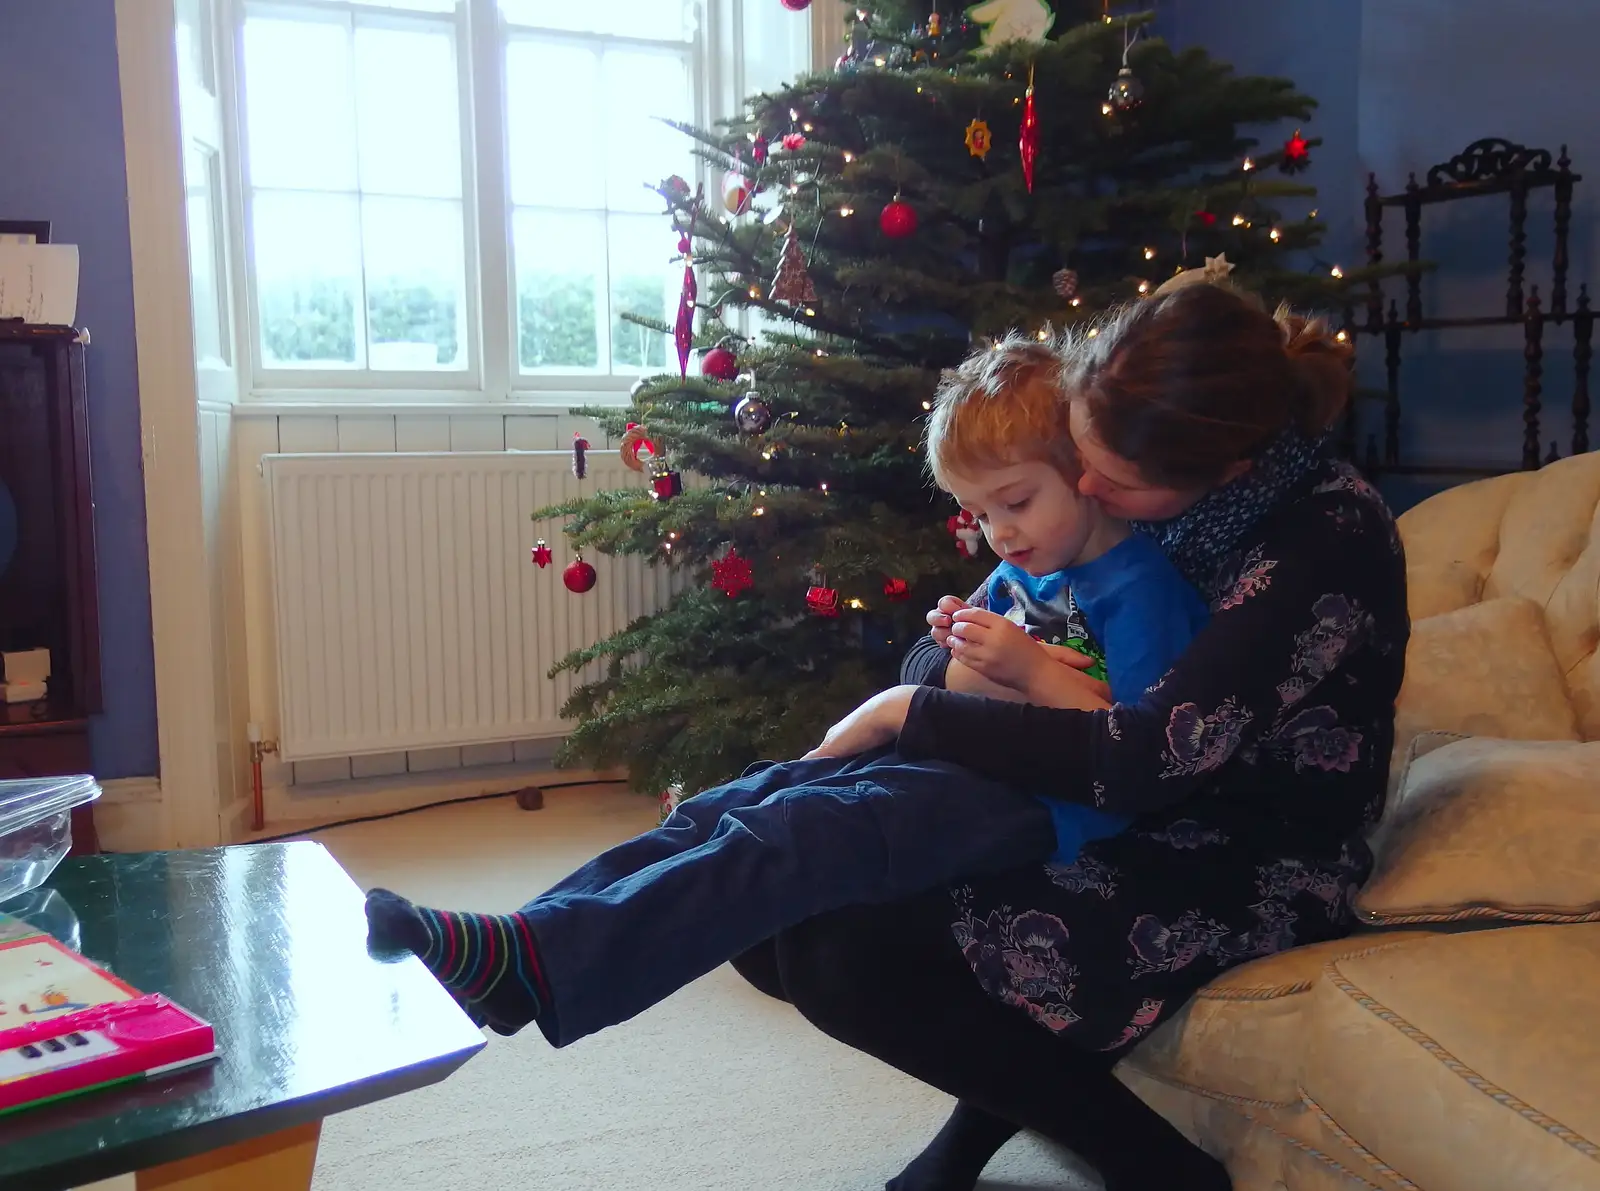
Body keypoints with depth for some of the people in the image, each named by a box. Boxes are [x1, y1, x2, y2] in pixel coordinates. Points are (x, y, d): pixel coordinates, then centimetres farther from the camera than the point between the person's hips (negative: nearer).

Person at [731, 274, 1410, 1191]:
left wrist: (906, 712, -22)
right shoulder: (1151, 482, 0)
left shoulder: (1332, 539, -21)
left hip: (1249, 870, -7)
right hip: (1133, 811, 8)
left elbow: (1157, 756, -30)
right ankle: (1002, 1091, 11)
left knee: (849, 955, -23)